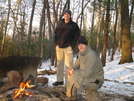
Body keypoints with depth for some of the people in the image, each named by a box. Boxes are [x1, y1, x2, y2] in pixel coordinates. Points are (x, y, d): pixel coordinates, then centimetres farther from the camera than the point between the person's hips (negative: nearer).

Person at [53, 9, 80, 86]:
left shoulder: (74, 25, 1)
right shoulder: (60, 24, 13)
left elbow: (77, 36, -3)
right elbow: (56, 34, 16)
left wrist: (72, 46, -9)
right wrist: (56, 44, 6)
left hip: (68, 48, -4)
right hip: (59, 47, 5)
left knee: (68, 65, -7)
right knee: (59, 64, 10)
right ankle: (60, 80, 21)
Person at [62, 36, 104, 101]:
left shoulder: (92, 56, -24)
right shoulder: (83, 54, 7)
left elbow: (87, 73, -29)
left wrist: (74, 72, -18)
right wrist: (72, 69, -5)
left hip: (95, 81, -10)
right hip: (89, 78, 10)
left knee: (74, 78, -24)